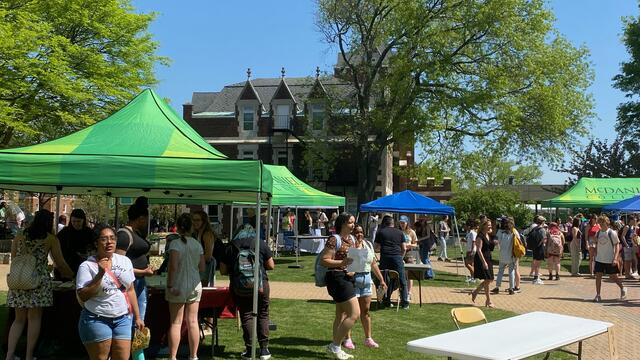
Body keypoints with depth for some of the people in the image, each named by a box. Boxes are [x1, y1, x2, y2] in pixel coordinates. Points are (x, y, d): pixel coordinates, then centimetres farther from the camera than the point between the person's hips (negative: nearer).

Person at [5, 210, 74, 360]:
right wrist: (71, 276, 19)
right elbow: (60, 264, 4)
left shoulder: (19, 236, 12)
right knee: (34, 318, 5)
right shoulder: (50, 239, 2)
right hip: (38, 281, -4)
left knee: (19, 319, 13)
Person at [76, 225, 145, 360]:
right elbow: (83, 296, -15)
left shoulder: (125, 261, 7)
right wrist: (100, 274, -21)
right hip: (97, 320, -4)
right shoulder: (87, 266, -8)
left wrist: (137, 317, 12)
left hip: (123, 319, 4)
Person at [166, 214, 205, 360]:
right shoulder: (197, 244, 4)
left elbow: (173, 266, -19)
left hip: (179, 286, -4)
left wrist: (170, 285, -14)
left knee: (176, 323, 2)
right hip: (195, 286, 4)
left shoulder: (175, 243, -11)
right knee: (193, 322, 9)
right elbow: (202, 267, 7)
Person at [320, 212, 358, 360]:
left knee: (341, 315, 15)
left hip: (348, 278, 10)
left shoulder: (352, 238, 13)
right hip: (337, 277, -10)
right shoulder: (334, 239, -13)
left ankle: (335, 348, 24)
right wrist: (342, 262, -26)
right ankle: (335, 346, -4)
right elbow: (324, 260, -17)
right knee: (355, 313, -13)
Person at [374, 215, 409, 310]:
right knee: (402, 281, 5)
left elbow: (376, 248, 9)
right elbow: (404, 249, 10)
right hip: (397, 257, 0)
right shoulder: (400, 232, 14)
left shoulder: (380, 232, 10)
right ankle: (405, 303, 5)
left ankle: (386, 301, 13)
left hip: (385, 258, 0)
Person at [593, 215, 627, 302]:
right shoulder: (598, 233, 5)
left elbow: (617, 246, -10)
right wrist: (596, 255, 12)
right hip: (599, 259, 4)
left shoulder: (612, 233, -10)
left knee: (613, 277, 5)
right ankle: (598, 295, 4)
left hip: (610, 260, -4)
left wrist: (615, 258, -17)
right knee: (598, 276, -2)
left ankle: (622, 288, 32)